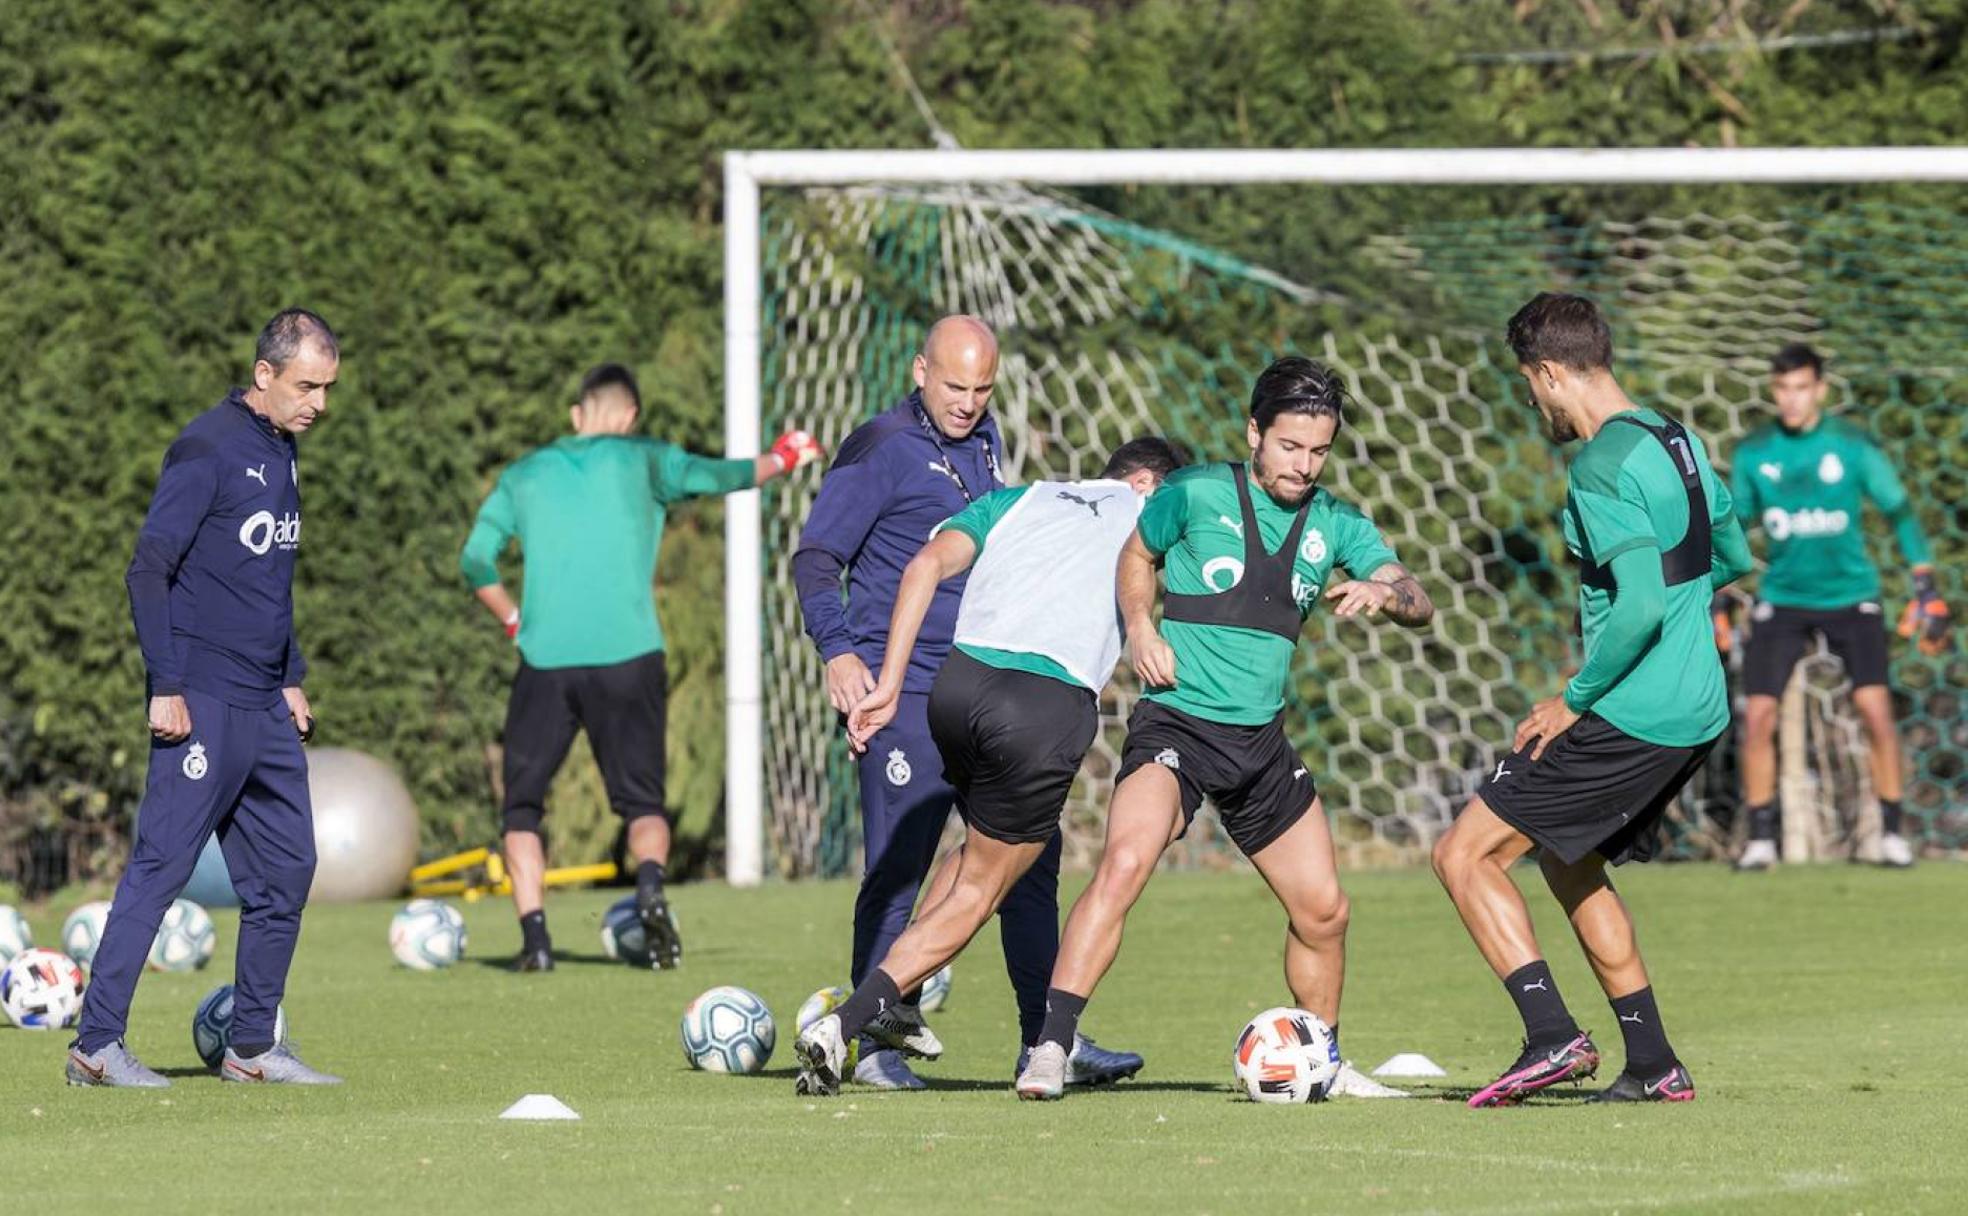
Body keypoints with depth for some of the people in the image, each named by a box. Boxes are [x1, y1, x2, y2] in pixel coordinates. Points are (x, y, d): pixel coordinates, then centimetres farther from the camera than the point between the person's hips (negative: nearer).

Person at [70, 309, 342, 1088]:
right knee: (161, 866, -8)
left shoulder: (282, 451, 15)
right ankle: (97, 1046, -6)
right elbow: (149, 570, -14)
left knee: (286, 869, 7)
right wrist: (166, 687, -18)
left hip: (266, 706, 8)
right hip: (204, 702, -8)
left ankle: (253, 1049, 15)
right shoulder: (208, 450, -11)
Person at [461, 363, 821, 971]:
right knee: (641, 801, 9)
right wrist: (781, 458, 30)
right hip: (629, 657, -1)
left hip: (546, 663, 1)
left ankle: (534, 935, -3)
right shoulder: (643, 460, 7)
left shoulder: (524, 474, 13)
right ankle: (650, 883, -22)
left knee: (523, 806, 12)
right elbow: (722, 477, 11)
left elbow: (477, 562, 9)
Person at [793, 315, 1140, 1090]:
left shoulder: (983, 440, 15)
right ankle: (877, 1041, 3)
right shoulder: (882, 449, -7)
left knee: (1030, 860, 3)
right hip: (904, 695, -7)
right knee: (897, 870, -6)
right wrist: (837, 650, -24)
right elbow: (816, 556, -10)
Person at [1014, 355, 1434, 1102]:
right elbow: (1136, 555, 14)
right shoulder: (1195, 495, -4)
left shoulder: (1334, 524, 7)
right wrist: (1141, 629, -4)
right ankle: (1052, 1047, -30)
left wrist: (1382, 593, -24)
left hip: (1261, 740, 5)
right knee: (1126, 860, -29)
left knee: (1323, 909, 9)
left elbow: (1419, 606, 0)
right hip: (1177, 723, -5)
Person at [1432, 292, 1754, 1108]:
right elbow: (1731, 558, 24)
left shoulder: (1601, 468, -18)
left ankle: (1552, 1038, -14)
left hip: (1629, 718, -9)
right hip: (1698, 713, 9)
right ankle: (1652, 1066, 24)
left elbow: (1639, 607, -26)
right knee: (1569, 865, 26)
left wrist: (1576, 699, -15)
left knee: (1464, 856, -4)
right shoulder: (1678, 442, 11)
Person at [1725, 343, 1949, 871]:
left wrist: (1927, 592, -2)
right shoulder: (1753, 453, -1)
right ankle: (1760, 838, 5)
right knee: (1758, 717, -8)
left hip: (1850, 595, -2)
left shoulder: (1853, 446, -7)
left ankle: (1893, 832, 1)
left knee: (1876, 709, -13)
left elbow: (1899, 512, 2)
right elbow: (1735, 526, 12)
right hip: (1782, 599, 2)